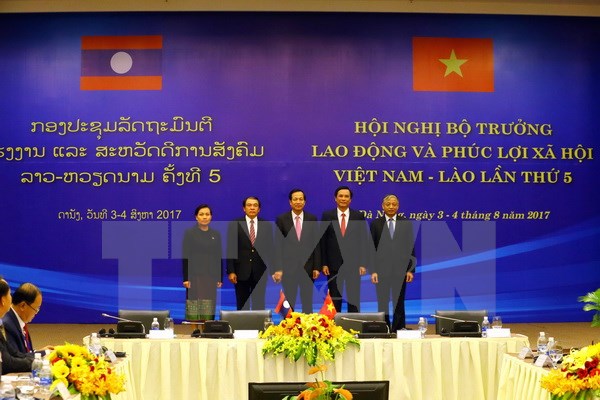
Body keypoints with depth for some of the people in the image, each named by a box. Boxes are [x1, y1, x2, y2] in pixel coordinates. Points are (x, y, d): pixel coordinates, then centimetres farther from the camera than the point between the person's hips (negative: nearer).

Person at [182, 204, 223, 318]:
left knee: (210, 307, 3)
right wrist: (186, 278, -11)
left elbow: (219, 258, 11)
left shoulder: (216, 234, 10)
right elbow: (185, 257, -5)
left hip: (211, 276, 4)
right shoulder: (189, 233, -1)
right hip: (195, 276, -4)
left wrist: (220, 278, 7)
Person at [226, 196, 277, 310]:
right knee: (242, 305, 4)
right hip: (242, 272, -1)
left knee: (259, 305, 3)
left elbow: (271, 249, 7)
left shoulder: (267, 226, 6)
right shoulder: (234, 225, 1)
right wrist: (231, 271, -8)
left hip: (260, 272, 1)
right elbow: (230, 249, -1)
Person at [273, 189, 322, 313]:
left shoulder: (312, 219, 3)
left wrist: (317, 267, 0)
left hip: (307, 266, 1)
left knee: (307, 301, 7)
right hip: (288, 266, -1)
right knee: (289, 301, 4)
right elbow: (277, 245, -2)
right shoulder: (281, 219, -1)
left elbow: (316, 243, 4)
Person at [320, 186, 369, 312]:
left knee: (354, 300, 3)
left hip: (353, 264, 0)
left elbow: (364, 241, 2)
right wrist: (324, 264, -3)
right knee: (334, 300, 5)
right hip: (334, 264, 0)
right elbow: (323, 241, 3)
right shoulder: (327, 216, 3)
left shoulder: (359, 216, 4)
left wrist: (363, 264, -4)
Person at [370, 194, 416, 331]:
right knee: (382, 303, 3)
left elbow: (411, 248, 5)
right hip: (382, 269, 0)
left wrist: (410, 269, -2)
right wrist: (373, 270, -6)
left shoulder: (406, 223, 6)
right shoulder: (376, 224, 4)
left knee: (399, 303, 4)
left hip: (400, 269, 0)